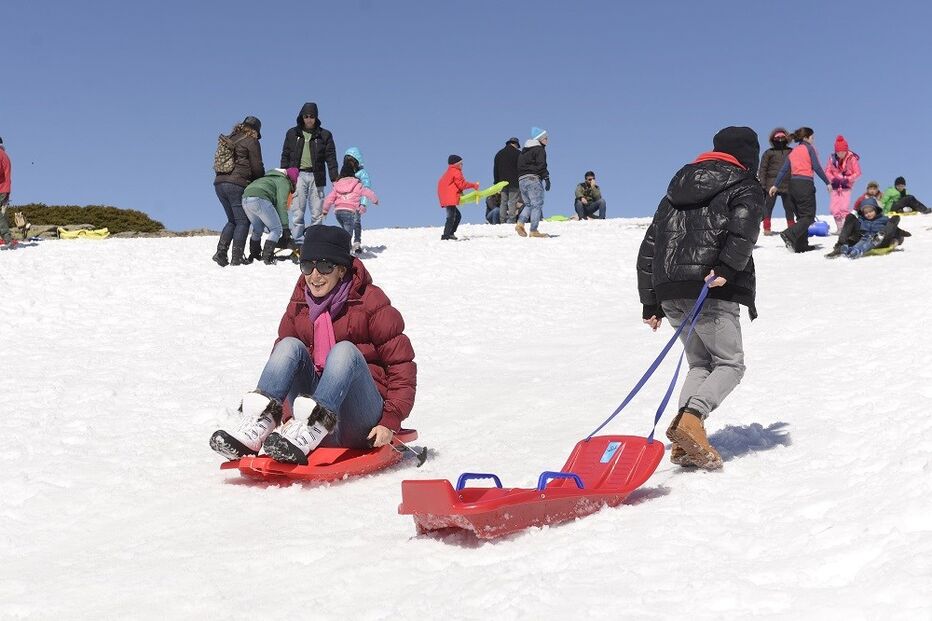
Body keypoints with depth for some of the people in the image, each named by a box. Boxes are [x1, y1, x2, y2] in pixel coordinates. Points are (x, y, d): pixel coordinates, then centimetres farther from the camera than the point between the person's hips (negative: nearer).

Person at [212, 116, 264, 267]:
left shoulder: (230, 139, 21)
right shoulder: (251, 142, -1)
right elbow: (257, 167, -5)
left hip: (219, 182, 7)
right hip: (237, 184, -7)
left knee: (232, 220, 17)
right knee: (243, 221, -1)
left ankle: (221, 252, 2)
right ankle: (236, 258, -7)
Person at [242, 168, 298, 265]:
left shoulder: (273, 178, 35)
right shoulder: (284, 182, 8)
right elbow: (281, 205, -3)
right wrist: (285, 226, -2)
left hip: (245, 198, 9)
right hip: (259, 199, -9)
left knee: (258, 229, 25)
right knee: (276, 229, 0)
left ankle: (253, 257, 25)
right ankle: (267, 257, -9)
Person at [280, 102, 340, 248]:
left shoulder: (324, 135, 10)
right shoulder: (292, 134, 13)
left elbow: (331, 158, 5)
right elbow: (285, 156, 14)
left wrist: (335, 178, -5)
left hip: (316, 177, 0)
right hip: (298, 175, 0)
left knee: (317, 213, -1)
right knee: (297, 213, -6)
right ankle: (298, 244, -6)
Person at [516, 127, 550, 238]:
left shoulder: (524, 151, 23)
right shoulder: (539, 149, -3)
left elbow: (519, 166, 23)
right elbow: (541, 165, -13)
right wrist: (546, 178, -14)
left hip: (521, 180, 8)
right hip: (533, 179, -8)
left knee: (528, 204, 15)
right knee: (537, 204, -4)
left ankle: (520, 223, -7)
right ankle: (534, 231, -10)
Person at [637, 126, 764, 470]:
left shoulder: (680, 182, 27)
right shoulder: (746, 186, 9)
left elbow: (650, 243, 23)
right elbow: (743, 230, -15)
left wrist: (650, 302, 22)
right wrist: (726, 269, -26)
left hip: (668, 290, 6)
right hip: (711, 290, -6)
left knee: (700, 362, 15)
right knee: (730, 364, 3)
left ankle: (686, 444, -3)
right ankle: (691, 417, -23)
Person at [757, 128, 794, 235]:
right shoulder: (768, 153, 7)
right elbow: (762, 169, 4)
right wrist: (762, 184, -5)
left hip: (787, 185, 3)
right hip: (772, 185, -2)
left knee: (789, 207, 6)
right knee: (768, 206, -4)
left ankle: (792, 227, 14)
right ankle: (767, 228, -1)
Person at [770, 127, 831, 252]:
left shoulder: (793, 151, 16)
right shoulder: (809, 148, -1)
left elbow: (783, 169, 12)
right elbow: (817, 167, -7)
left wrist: (775, 185, 13)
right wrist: (827, 183, -2)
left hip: (793, 184, 7)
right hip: (805, 183, -7)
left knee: (801, 216, 13)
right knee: (809, 216, -6)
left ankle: (801, 246, 9)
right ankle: (790, 234, -27)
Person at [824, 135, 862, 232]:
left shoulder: (852, 158, -11)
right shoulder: (832, 158, -4)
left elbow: (857, 172, -7)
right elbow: (827, 171, 2)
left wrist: (848, 179, -18)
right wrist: (833, 179, -14)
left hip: (846, 186, -3)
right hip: (835, 186, 3)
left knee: (844, 208, -12)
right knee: (834, 208, 0)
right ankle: (839, 228, 12)